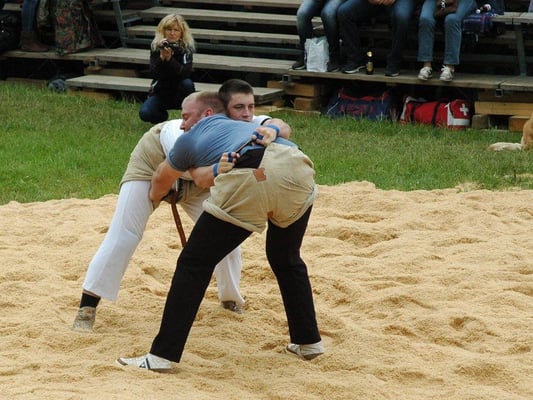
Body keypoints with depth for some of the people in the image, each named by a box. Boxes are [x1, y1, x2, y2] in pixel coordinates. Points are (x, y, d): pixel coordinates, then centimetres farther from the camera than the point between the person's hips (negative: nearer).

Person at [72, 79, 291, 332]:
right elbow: (202, 179, -58)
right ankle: (87, 307, -7)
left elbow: (283, 128, -45)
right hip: (151, 164, -5)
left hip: (192, 180, 5)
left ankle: (231, 301, 19)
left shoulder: (249, 125, -29)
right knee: (123, 237, -11)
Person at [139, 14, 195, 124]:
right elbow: (153, 74, -17)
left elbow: (185, 73, -27)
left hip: (179, 93, -1)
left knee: (187, 83, -34)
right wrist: (161, 58, -33)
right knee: (145, 113, -25)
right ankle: (163, 117, 12)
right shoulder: (156, 46, -9)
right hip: (160, 91, 1)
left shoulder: (186, 48, -13)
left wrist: (170, 59, -39)